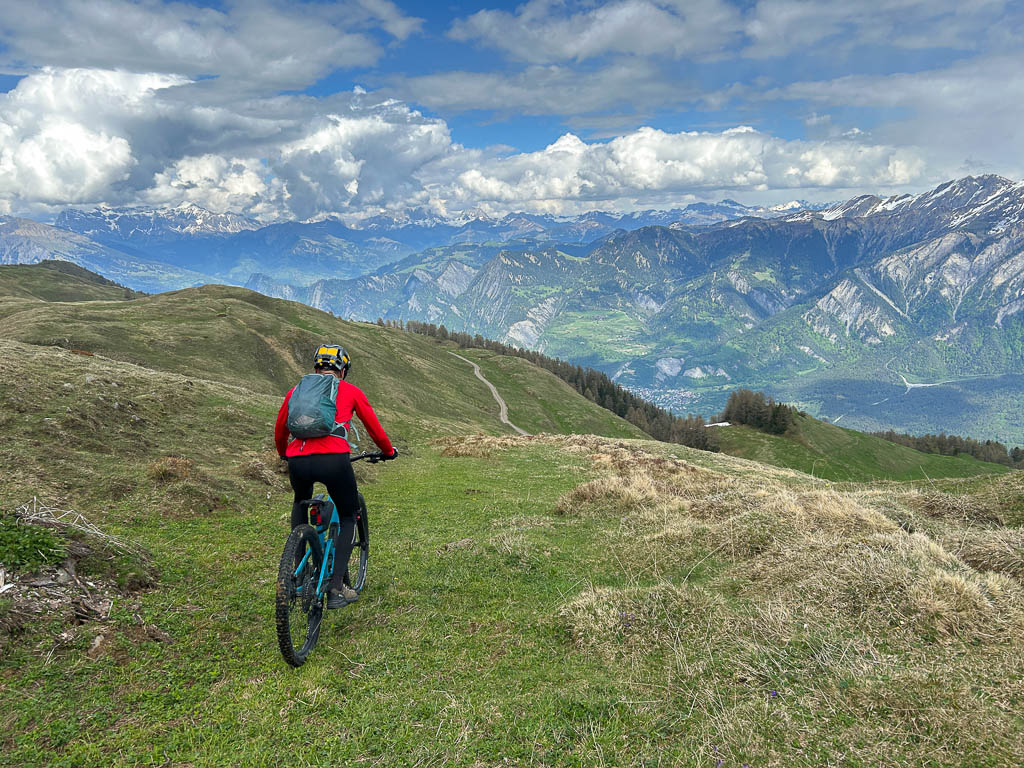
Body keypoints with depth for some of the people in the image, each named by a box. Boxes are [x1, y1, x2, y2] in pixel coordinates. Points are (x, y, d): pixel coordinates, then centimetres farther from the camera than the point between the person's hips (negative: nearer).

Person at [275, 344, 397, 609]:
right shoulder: (350, 391, 16)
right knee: (349, 518, 19)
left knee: (301, 503, 36)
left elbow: (280, 430, 32)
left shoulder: (297, 390, 22)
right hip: (333, 460, -3)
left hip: (298, 461, 3)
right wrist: (389, 451, 42)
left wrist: (283, 454, 53)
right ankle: (336, 588, 9)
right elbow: (373, 427, 24)